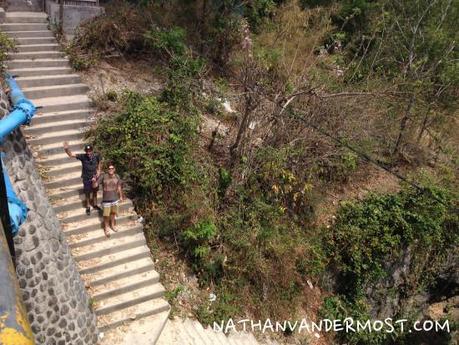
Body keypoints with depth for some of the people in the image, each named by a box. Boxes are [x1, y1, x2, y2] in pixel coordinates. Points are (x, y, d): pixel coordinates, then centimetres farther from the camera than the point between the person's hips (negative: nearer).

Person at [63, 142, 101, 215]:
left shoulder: (96, 156, -17)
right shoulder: (83, 157, -22)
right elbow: (71, 154, -27)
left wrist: (98, 171, -3)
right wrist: (66, 149, -45)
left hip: (95, 178, 2)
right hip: (86, 179, -2)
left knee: (95, 192, 21)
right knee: (87, 194, 13)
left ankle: (95, 205, 44)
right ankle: (88, 207, 35)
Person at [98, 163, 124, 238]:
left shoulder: (117, 177, -7)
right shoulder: (103, 176, -18)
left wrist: (121, 196, 15)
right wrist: (94, 181, -39)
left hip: (115, 199, 3)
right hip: (106, 200, -3)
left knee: (113, 213, 22)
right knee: (106, 215, 9)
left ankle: (112, 225, 45)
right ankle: (106, 229, 31)